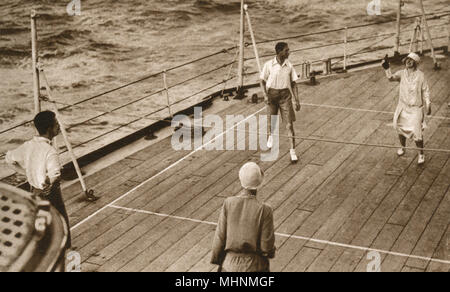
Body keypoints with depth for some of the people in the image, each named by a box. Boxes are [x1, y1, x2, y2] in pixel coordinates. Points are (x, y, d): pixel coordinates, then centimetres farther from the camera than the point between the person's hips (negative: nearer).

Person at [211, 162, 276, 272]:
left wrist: (217, 260, 8)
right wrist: (270, 252, 10)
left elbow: (220, 237, -7)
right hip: (255, 267, -2)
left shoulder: (229, 203, -13)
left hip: (230, 265, 2)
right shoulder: (264, 211, -19)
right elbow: (267, 247, -13)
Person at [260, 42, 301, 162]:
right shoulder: (269, 65, -6)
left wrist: (297, 100, 0)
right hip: (272, 93, 0)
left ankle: (292, 151, -4)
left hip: (285, 95, 0)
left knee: (289, 124, -7)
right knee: (271, 120, 13)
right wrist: (265, 95, -9)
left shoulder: (289, 66, -1)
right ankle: (271, 135, 49)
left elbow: (293, 83, 4)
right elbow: (263, 81, 3)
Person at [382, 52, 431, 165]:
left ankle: (421, 154, 16)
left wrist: (428, 105, -2)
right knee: (401, 129, 16)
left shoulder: (420, 75, -9)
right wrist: (387, 69, -41)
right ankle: (403, 147, 43)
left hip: (416, 108, -3)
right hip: (403, 107, 3)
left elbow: (425, 91, -2)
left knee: (417, 133, -5)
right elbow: (391, 77, -23)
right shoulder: (402, 73, -3)